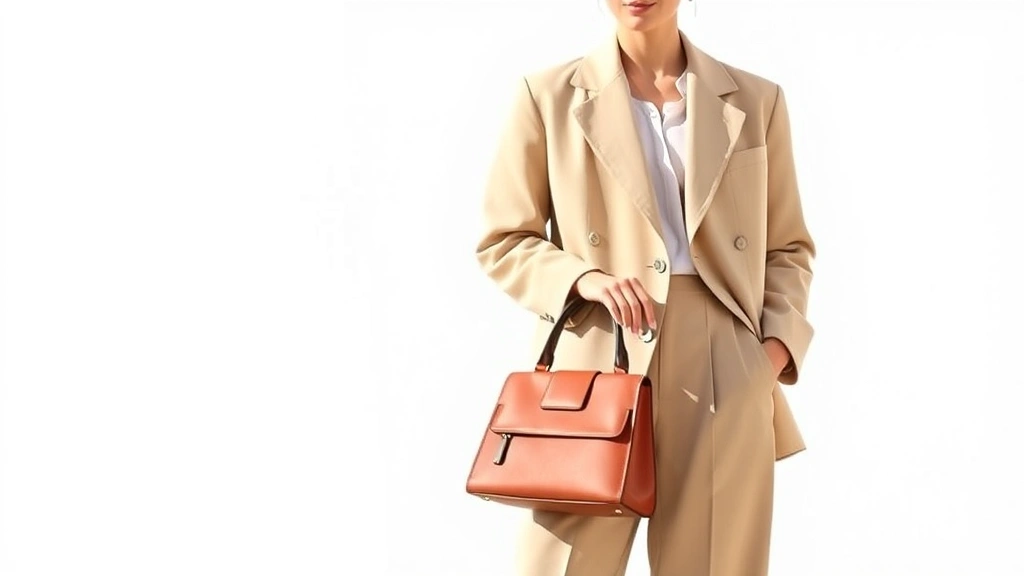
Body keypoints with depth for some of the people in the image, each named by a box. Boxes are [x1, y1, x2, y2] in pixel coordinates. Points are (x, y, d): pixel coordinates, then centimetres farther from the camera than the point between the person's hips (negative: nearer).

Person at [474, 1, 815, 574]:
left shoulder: (756, 100, 10)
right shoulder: (549, 96, 5)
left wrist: (780, 340, -1)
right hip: (597, 362, -1)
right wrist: (582, 277, -11)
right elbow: (502, 241, 7)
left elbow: (788, 246, 16)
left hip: (724, 372, 2)